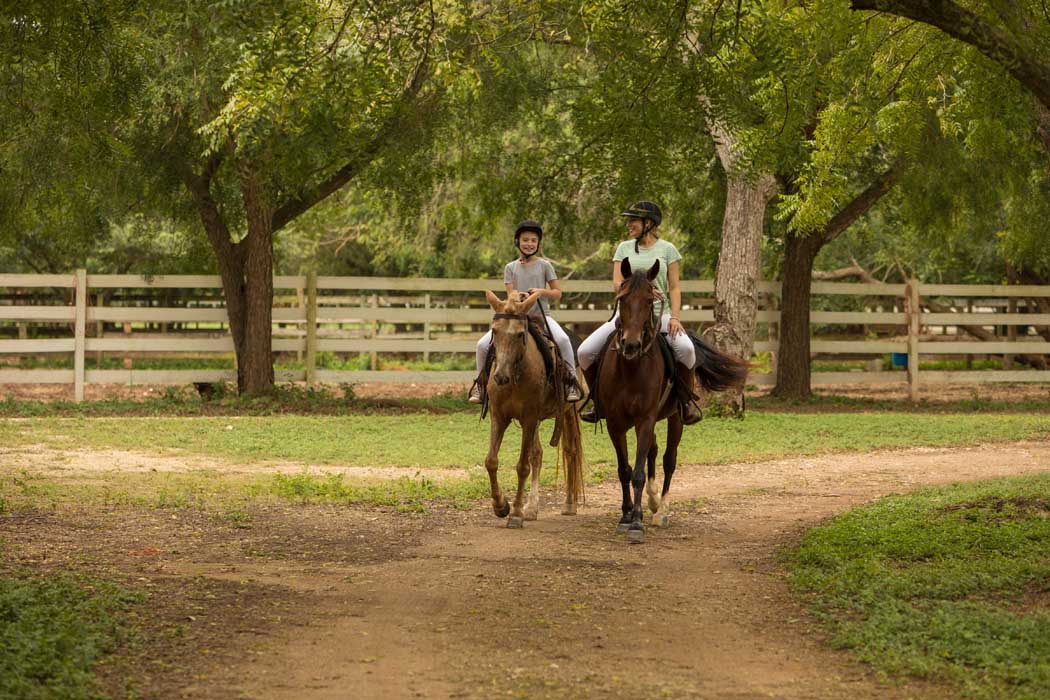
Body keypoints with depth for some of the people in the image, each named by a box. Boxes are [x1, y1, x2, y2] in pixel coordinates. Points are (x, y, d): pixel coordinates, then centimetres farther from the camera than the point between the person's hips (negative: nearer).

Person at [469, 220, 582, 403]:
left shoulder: (545, 265, 5)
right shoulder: (511, 267, 9)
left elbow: (557, 293, 5)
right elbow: (510, 294, 0)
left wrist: (541, 291, -15)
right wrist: (518, 295, -25)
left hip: (541, 315, -2)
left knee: (562, 339, -33)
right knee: (483, 344, -13)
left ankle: (572, 381, -19)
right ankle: (480, 383, 8)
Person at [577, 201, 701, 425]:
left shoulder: (667, 249, 6)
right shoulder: (624, 248, 11)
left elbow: (674, 288, 3)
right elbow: (617, 284, 3)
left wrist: (675, 317, -12)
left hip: (659, 313, -3)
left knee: (685, 348, -31)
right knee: (585, 351, -13)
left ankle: (688, 400, -9)